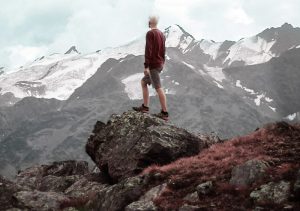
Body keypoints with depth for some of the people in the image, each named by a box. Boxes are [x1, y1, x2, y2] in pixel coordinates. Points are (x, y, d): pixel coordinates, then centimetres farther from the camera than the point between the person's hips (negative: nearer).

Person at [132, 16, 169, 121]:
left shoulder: (150, 33, -12)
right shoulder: (162, 34, 15)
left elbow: (148, 50, -20)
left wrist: (146, 66, -22)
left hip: (153, 65, -9)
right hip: (160, 65, 9)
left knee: (158, 88, -8)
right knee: (143, 82, 18)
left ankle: (164, 113, -7)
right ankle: (145, 107, 16)